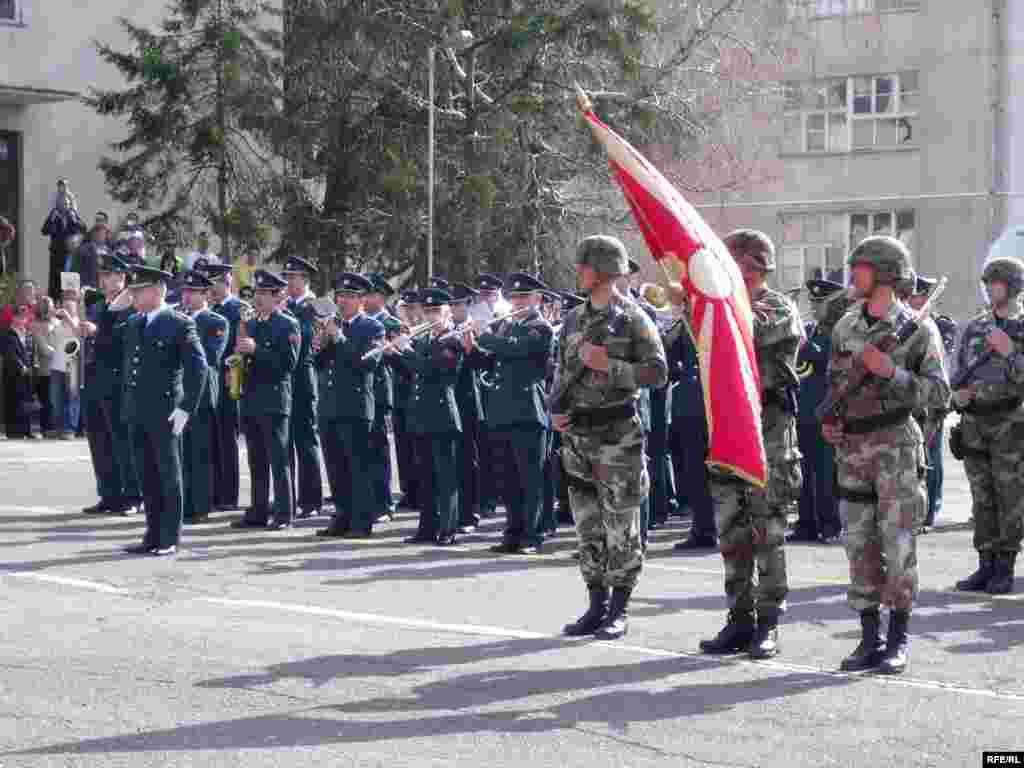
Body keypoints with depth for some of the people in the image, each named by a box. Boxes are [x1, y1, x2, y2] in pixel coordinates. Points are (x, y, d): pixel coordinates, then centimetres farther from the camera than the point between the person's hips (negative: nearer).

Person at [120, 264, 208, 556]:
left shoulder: (180, 324, -7)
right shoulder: (134, 323, 13)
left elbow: (198, 367, -12)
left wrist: (186, 408, -17)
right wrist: (114, 307, 11)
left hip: (164, 412, -7)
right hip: (138, 412, 7)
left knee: (169, 475, 1)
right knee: (148, 477, 11)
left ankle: (169, 539, 6)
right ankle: (153, 536, 17)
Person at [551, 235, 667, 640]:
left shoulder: (633, 319, -6)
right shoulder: (574, 319, 13)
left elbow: (658, 373, -10)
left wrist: (608, 365, -18)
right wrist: (555, 409, 3)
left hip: (618, 435, -6)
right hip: (577, 436, 6)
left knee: (620, 527, -1)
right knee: (588, 527, 8)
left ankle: (619, 611, 6)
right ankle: (597, 606, 16)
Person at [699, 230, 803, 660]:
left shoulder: (780, 310, -4)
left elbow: (753, 331, -24)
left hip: (769, 428, -6)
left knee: (767, 532, -3)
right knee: (732, 532, 7)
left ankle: (768, 623, 1)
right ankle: (741, 620, 13)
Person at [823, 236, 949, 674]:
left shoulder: (917, 330, -4)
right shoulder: (846, 328, 11)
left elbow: (939, 393, -8)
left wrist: (891, 371, -19)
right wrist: (829, 420, 3)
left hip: (897, 446, -5)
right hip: (851, 449, 5)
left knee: (897, 545, -4)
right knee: (860, 546, 5)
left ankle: (898, 641, 4)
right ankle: (869, 639, 12)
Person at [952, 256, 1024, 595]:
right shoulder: (973, 328, 12)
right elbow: (959, 373, 17)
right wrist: (957, 395, -2)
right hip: (974, 421, 4)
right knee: (982, 498, 6)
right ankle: (985, 567, 11)